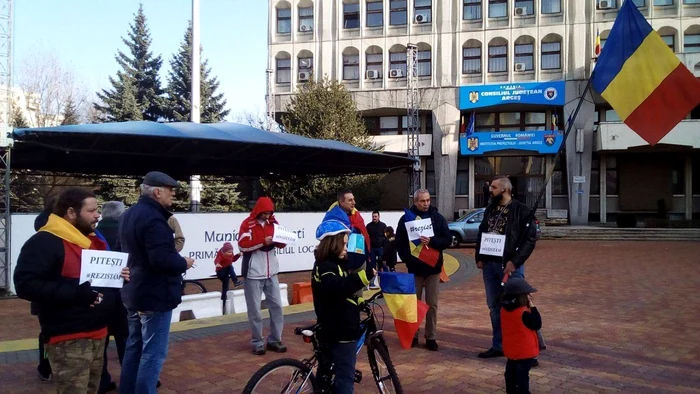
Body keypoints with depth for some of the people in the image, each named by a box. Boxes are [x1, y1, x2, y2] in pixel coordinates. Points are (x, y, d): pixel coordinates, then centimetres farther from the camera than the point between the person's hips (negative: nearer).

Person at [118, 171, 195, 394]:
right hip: (154, 295, -10)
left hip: (133, 292, 10)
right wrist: (184, 263, -13)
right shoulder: (153, 218, -22)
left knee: (134, 348, 19)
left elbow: (121, 250, 21)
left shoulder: (129, 215, 11)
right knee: (153, 353, -4)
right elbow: (161, 259, -30)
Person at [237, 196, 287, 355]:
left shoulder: (273, 223, 9)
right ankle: (257, 342, 13)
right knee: (255, 310, 2)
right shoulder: (247, 224, -6)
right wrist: (263, 241, -26)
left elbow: (280, 244, 12)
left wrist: (281, 240, -11)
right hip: (253, 274, -5)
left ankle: (275, 340, 16)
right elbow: (243, 245, -18)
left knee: (276, 305, 6)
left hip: (271, 273, 5)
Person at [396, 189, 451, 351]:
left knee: (432, 304, 5)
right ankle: (412, 335, 18)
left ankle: (431, 337, 13)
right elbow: (399, 242, -1)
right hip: (415, 268, -1)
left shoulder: (437, 217, 3)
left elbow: (447, 239, -3)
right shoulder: (406, 218, 0)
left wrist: (431, 241, -19)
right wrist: (407, 259, -13)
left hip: (433, 267, 1)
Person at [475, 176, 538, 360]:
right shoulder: (490, 209, 12)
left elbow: (530, 239, -13)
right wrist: (479, 258, 7)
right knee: (494, 306, 12)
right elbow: (481, 233, 17)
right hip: (490, 264, 6)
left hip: (510, 265, -6)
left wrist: (514, 262, -18)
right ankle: (498, 345, 23)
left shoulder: (521, 210, -9)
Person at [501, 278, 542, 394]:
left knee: (511, 374, 18)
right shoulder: (523, 313, -25)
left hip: (511, 350, 7)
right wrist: (532, 306, -17)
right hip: (525, 351, -7)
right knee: (522, 376, 1)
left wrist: (528, 307, 1)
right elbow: (537, 325, -16)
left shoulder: (504, 310, -2)